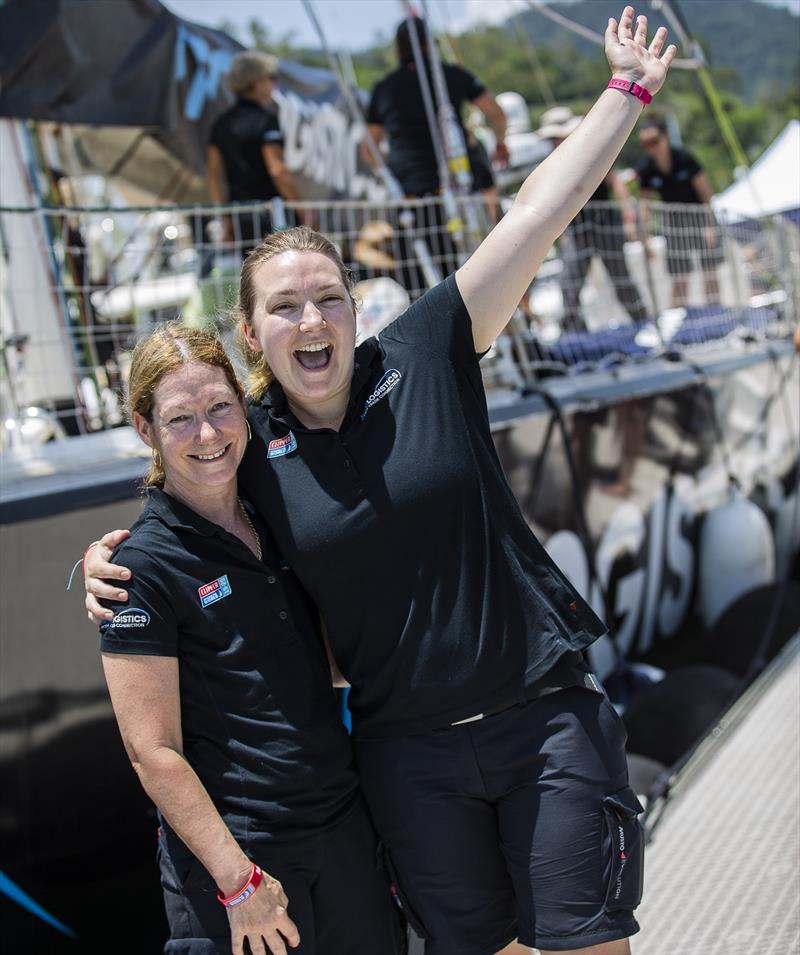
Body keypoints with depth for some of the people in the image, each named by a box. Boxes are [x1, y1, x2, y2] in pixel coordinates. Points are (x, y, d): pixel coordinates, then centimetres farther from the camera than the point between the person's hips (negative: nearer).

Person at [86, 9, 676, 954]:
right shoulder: (250, 455, -3)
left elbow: (540, 210, -5)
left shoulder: (424, 359, -7)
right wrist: (105, 555, -3)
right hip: (410, 753, 1)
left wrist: (627, 88, -1)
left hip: (548, 717, -1)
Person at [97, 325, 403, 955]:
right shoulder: (142, 565, -13)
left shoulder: (275, 525, 6)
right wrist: (239, 881, -15)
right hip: (232, 850, -6)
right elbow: (153, 751, -15)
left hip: (344, 825, 6)